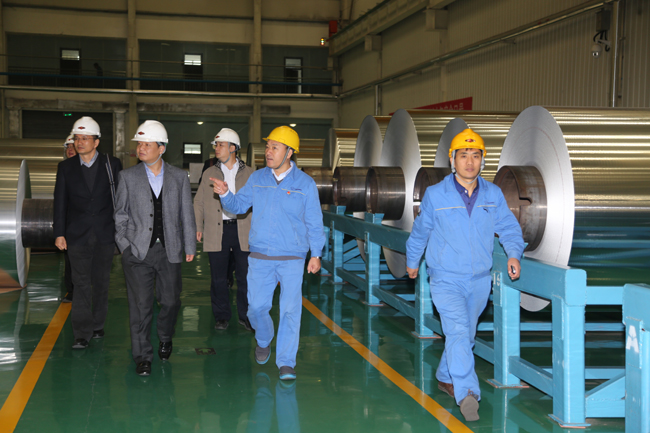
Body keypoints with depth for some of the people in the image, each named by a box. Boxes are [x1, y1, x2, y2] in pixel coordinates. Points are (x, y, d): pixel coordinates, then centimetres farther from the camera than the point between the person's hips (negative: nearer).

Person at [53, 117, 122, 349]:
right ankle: (82, 333, -1)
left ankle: (97, 325, 23)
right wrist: (59, 233, -1)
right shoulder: (66, 167, 4)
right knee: (81, 284, -3)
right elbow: (60, 202, 4)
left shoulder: (112, 165, 0)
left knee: (101, 282, 10)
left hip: (105, 234, 0)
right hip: (77, 234, 0)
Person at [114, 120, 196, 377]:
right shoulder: (128, 176, 4)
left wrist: (190, 246, 4)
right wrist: (123, 244, -1)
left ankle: (165, 339, 37)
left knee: (170, 301, 8)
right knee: (140, 305, -1)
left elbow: (187, 214, 8)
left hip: (169, 251, 1)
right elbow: (120, 214, 8)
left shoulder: (179, 177, 6)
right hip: (138, 251, -1)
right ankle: (142, 357, 9)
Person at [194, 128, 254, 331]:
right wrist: (198, 226, 1)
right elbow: (199, 202, 12)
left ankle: (245, 316, 14)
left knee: (245, 277, 1)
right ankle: (221, 316, 18)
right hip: (217, 232, 1)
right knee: (218, 278, 5)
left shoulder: (249, 174, 7)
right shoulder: (209, 174, 11)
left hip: (242, 231, -1)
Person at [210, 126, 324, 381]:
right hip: (260, 257, 3)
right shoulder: (257, 178, 6)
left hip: (292, 258, -2)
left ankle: (286, 362, 1)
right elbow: (238, 205, 9)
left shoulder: (305, 184, -1)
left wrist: (316, 254, -1)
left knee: (290, 309, -7)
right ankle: (264, 341, 35)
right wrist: (225, 194, -12)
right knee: (257, 307, 5)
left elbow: (314, 222, 2)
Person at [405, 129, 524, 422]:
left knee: (465, 335, 18)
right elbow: (419, 232, 9)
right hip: (446, 280, -4)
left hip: (480, 281, 4)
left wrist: (513, 254, -11)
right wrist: (412, 261, 21)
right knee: (458, 331, -23)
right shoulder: (435, 195, -6)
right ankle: (467, 393, -30)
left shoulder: (493, 195, 1)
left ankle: (446, 377, 41)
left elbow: (509, 228, 9)